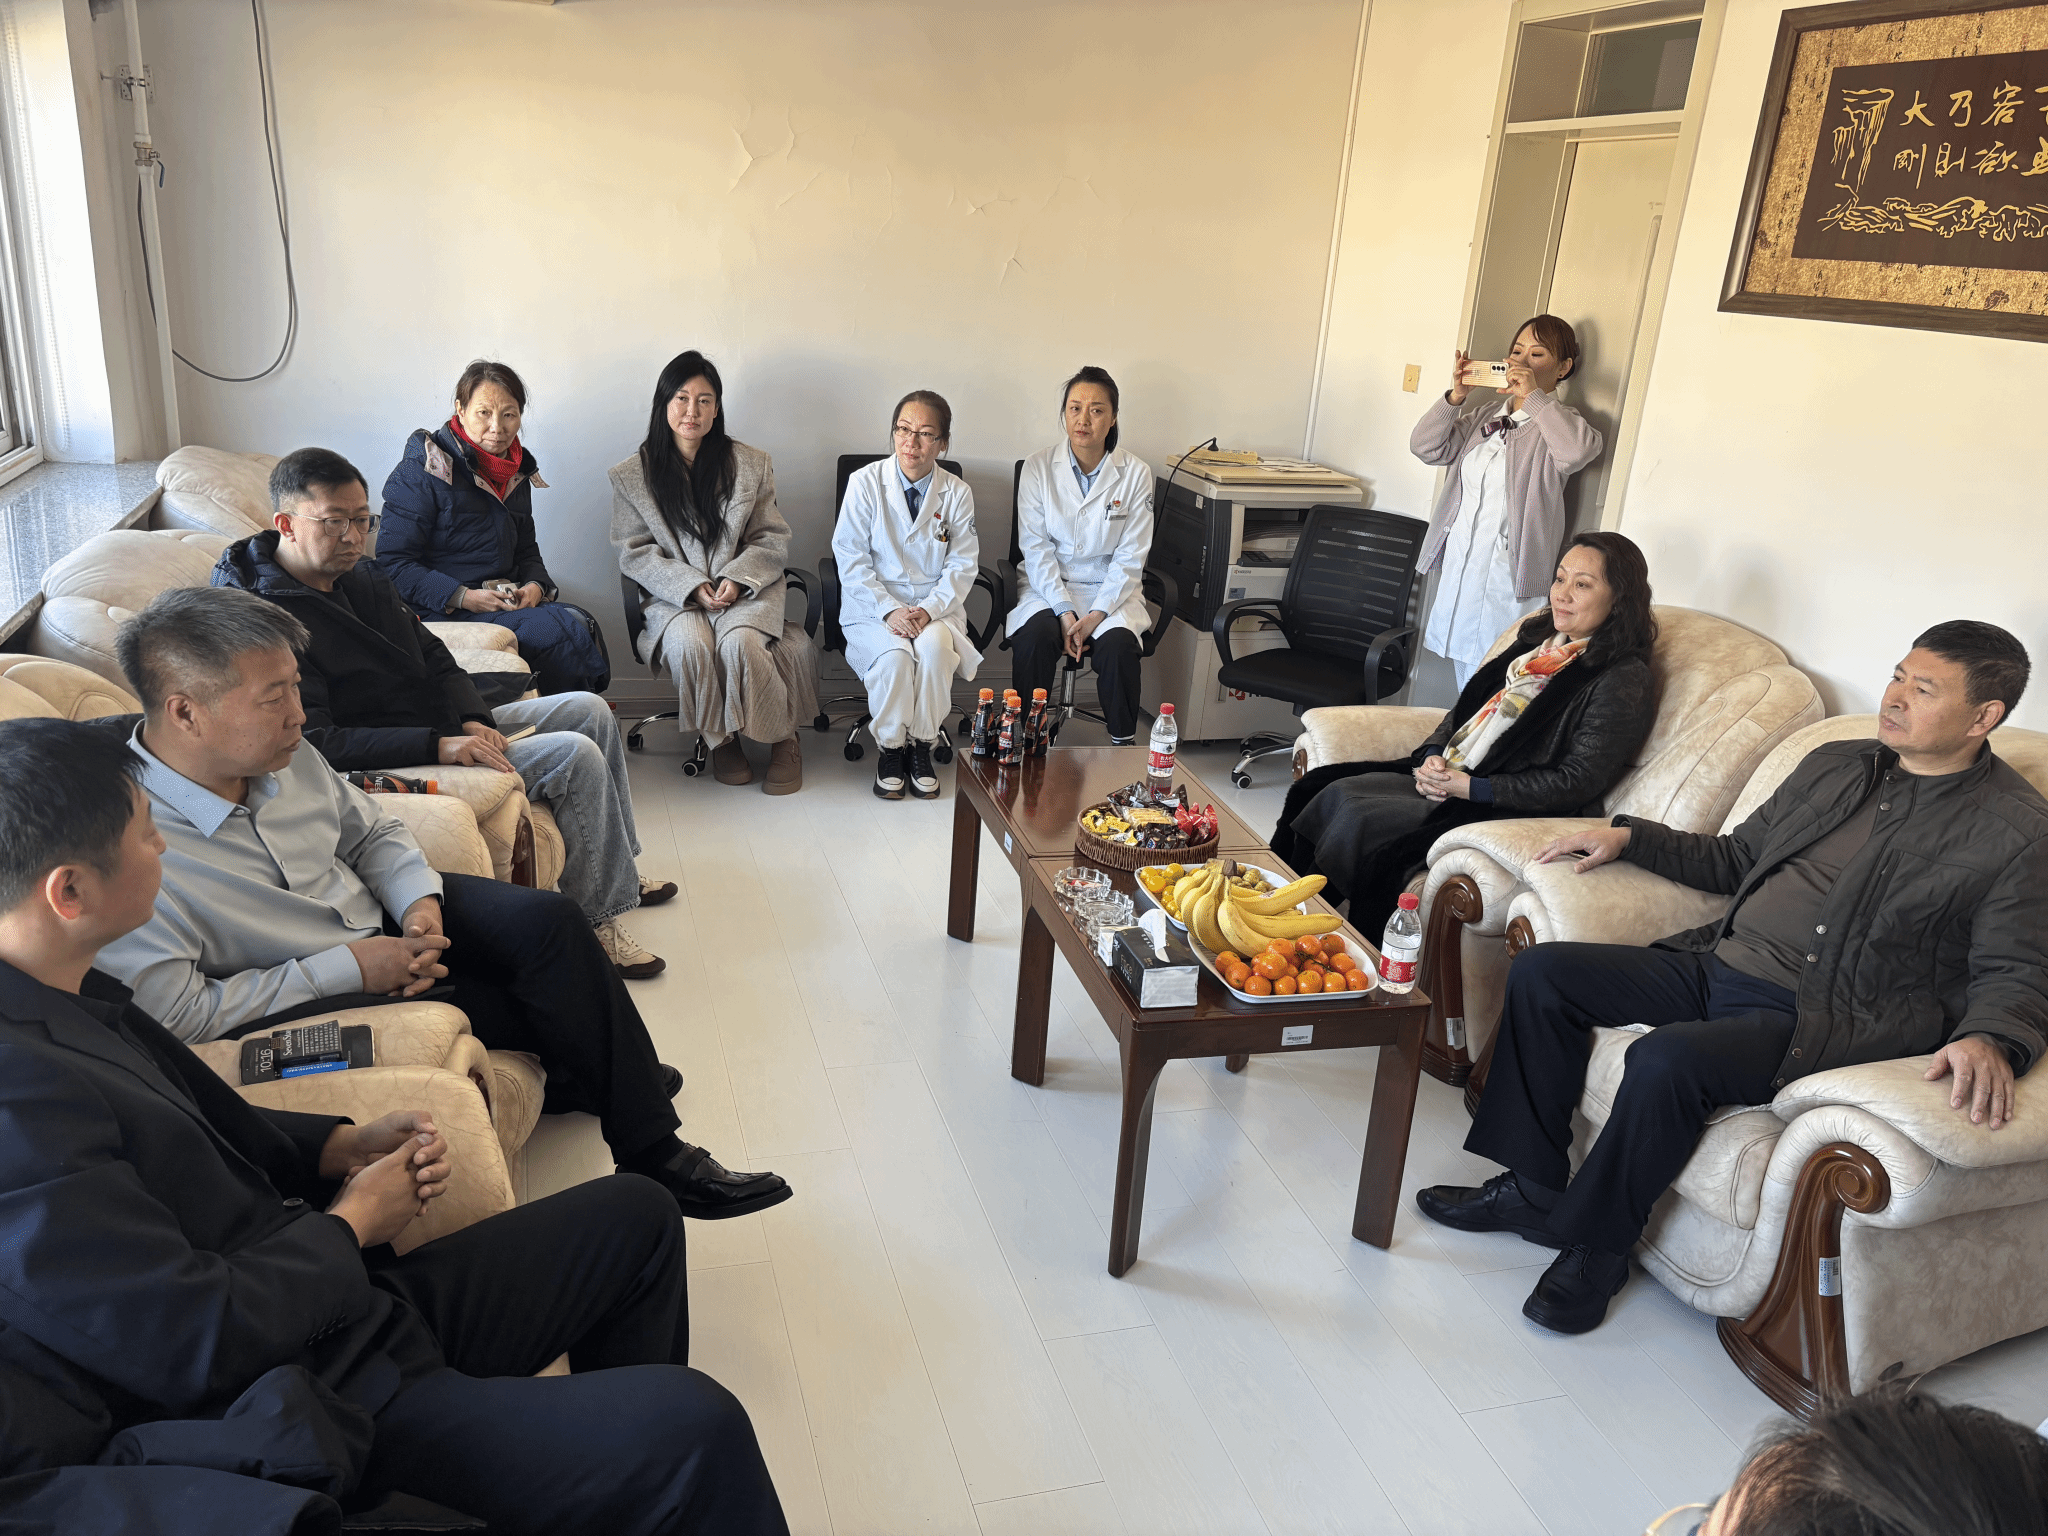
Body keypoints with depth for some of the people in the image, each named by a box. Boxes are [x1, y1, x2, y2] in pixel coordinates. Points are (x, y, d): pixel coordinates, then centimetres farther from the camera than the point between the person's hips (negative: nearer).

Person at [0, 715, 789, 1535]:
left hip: (353, 1309, 10)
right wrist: (352, 1223, -7)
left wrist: (344, 1147, 3)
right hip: (316, 1420, -10)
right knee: (695, 1431, -24)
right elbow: (203, 1343, -25)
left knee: (636, 1214, 19)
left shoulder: (72, 1001, 5)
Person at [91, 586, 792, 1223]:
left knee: (549, 921, -12)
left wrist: (418, 901, -11)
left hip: (383, 920, 7)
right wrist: (346, 968, -25)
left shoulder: (281, 754, -6)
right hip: (296, 1004, -7)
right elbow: (173, 1014, -27)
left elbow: (372, 831, 10)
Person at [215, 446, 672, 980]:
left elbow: (435, 659, 12)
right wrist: (438, 747, -33)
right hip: (389, 764, -10)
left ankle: (618, 871, 20)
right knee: (576, 756, -21)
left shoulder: (360, 577, 7)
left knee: (589, 709, 10)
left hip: (447, 729, 10)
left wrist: (472, 720, -8)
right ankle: (597, 915, -8)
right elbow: (315, 742, -28)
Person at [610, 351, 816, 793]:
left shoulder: (751, 465, 6)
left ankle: (783, 739, -12)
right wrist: (692, 586, -14)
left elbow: (773, 541, 6)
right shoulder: (632, 476, 5)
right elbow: (634, 553, 1)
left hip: (746, 589, 0)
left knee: (740, 641, -32)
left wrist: (736, 579, -13)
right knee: (690, 643, -33)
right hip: (674, 595, 0)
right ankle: (721, 739, -11)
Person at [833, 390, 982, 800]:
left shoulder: (957, 493, 3)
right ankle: (891, 749, -7)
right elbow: (851, 559, -5)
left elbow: (962, 566, 1)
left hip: (936, 608, 1)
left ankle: (921, 747, -11)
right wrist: (889, 610, -18)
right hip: (874, 606, -1)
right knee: (895, 655, -32)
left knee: (934, 647, -33)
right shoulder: (865, 482, -1)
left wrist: (928, 611, -17)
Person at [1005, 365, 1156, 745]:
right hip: (1048, 586, 0)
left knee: (1118, 644, -31)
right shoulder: (1038, 467, 0)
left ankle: (1124, 747, -14)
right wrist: (1064, 611, -17)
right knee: (1034, 636, -32)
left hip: (1111, 589, 0)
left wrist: (1097, 614, -17)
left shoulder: (1135, 474, 0)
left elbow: (1130, 557, -3)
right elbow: (1035, 547, -4)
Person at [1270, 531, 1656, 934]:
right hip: (1443, 774, 8)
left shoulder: (1624, 682, -11)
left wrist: (1468, 787, -18)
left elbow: (1577, 784, -16)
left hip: (1506, 810, -8)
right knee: (1323, 789, -6)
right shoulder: (1539, 638, 14)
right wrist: (1433, 757, -2)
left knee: (1360, 823, -24)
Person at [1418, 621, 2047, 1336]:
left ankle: (1594, 1241, -9)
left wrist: (1988, 1039, -29)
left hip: (1818, 1016, -7)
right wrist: (1629, 836, 18)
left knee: (1666, 1059, -34)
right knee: (1540, 971, -4)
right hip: (1714, 964, 8)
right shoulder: (1833, 765, 17)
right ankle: (1532, 1184, 5)